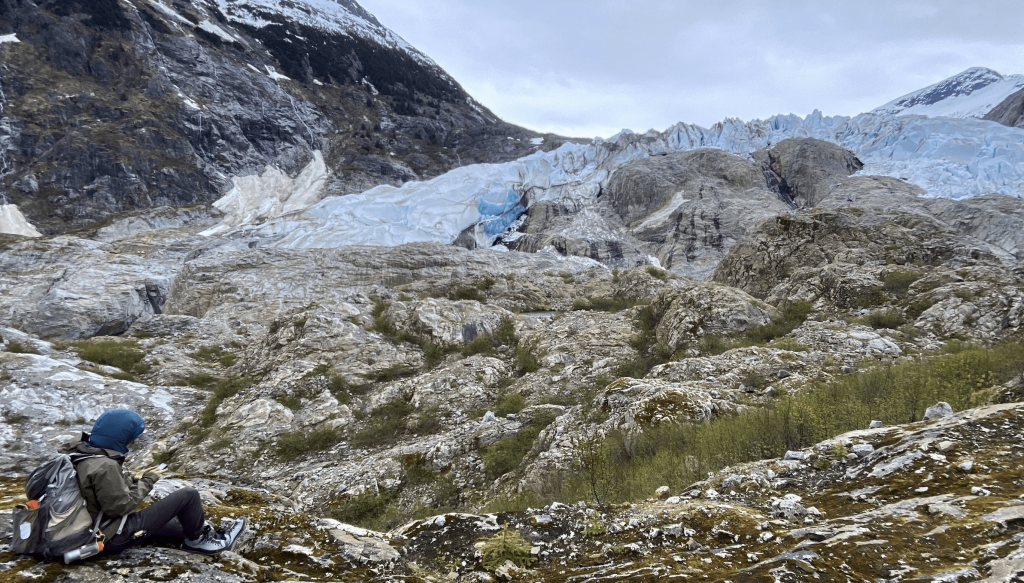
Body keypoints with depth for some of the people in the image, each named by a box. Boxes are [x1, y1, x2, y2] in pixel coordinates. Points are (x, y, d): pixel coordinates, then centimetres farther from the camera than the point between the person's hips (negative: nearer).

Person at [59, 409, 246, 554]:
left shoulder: (83, 452, 1)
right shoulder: (105, 467, -29)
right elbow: (120, 506, -24)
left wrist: (133, 479, 3)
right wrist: (146, 482, -12)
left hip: (100, 529, 10)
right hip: (117, 535, -10)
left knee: (178, 522, 27)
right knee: (189, 495, -6)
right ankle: (199, 539, 15)